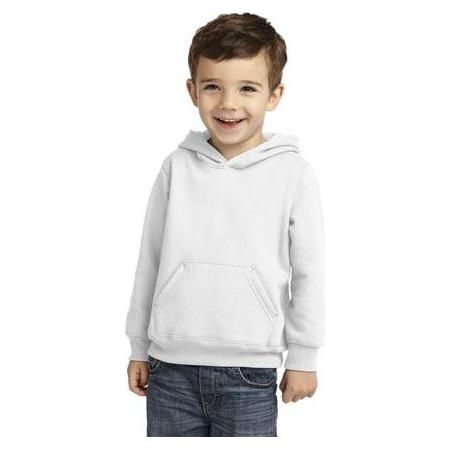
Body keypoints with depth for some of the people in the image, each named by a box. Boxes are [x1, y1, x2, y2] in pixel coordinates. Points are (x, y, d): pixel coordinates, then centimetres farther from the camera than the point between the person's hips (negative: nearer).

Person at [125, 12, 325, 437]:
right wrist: (139, 347, 12)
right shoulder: (177, 167, 0)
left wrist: (303, 357, 4)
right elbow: (150, 259, 8)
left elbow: (308, 272, 0)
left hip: (249, 372, -2)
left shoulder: (292, 173, -6)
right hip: (171, 365, 2)